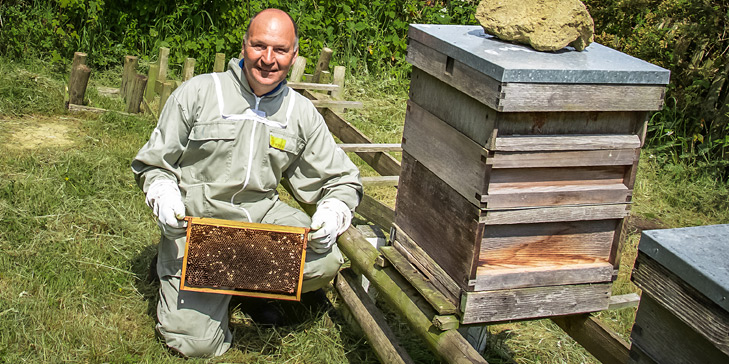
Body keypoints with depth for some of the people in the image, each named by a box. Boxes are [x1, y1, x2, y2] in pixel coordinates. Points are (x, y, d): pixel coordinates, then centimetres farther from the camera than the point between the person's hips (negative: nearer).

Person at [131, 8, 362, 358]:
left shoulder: (302, 113, 5)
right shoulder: (197, 93, -4)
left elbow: (342, 181, 8)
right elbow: (152, 163, 4)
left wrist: (332, 213, -14)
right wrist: (164, 198, -17)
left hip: (263, 212, 3)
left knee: (325, 262, -24)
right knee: (199, 343, -14)